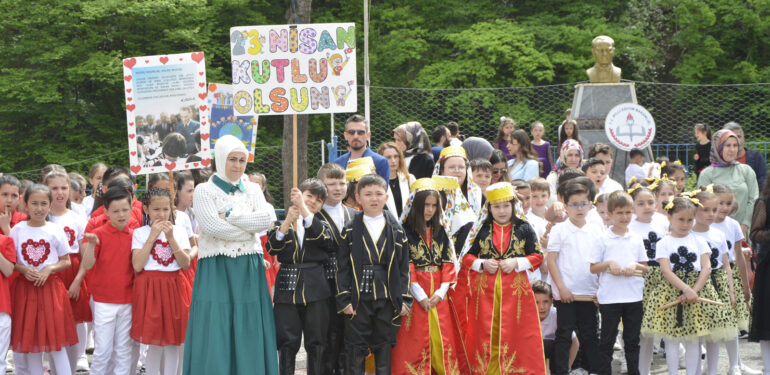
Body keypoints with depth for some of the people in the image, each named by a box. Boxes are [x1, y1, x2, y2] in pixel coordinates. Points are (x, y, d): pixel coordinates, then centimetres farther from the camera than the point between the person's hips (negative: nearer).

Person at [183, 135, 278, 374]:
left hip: (248, 270, 3)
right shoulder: (204, 191, 0)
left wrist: (230, 214, -11)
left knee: (248, 333, 3)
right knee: (215, 334, -5)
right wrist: (249, 227, -8)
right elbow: (213, 227, -15)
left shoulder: (253, 190, 11)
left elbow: (265, 221, -6)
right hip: (216, 270, -3)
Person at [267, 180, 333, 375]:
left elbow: (324, 239, -14)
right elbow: (272, 248, -7)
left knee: (316, 343, 4)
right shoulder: (282, 222, 10)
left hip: (315, 288, 1)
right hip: (287, 287, -1)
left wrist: (303, 209, -22)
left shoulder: (322, 224, 11)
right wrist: (288, 220, -20)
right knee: (287, 342, 0)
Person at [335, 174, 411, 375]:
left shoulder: (396, 230, 7)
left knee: (384, 347, 8)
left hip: (387, 298, 2)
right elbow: (342, 267, 1)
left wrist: (405, 298, 1)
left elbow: (404, 267, 8)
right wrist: (344, 298, -6)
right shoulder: (350, 231, 2)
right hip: (358, 298, -2)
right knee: (356, 348, 1)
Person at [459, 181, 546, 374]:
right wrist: (483, 264, -10)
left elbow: (537, 256, 4)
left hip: (515, 289, -1)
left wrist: (516, 263, -11)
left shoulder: (524, 229, 4)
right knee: (485, 334, 2)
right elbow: (466, 257, 8)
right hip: (485, 289, 1)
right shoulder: (481, 230, 6)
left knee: (516, 334, -2)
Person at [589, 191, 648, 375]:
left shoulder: (636, 239, 8)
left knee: (632, 340, 9)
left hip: (634, 296, 3)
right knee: (607, 340, 3)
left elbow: (645, 268, 12)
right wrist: (609, 264, -15)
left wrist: (635, 266, -8)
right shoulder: (604, 239, -1)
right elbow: (593, 268, 1)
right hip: (609, 296, -3)